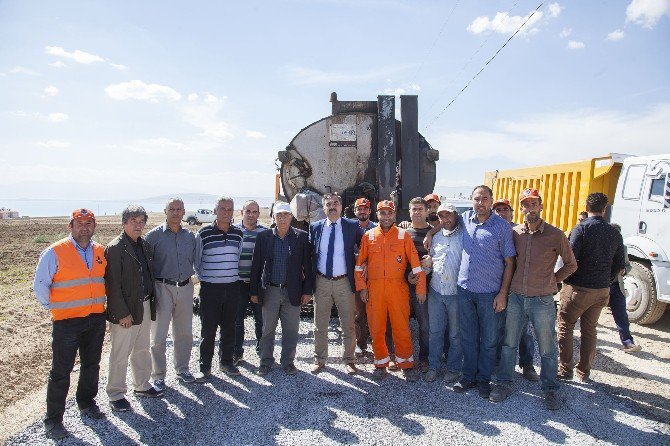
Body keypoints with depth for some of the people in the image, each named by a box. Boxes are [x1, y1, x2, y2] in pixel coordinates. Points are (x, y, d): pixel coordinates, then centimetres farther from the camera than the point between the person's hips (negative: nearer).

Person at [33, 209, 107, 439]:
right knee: (61, 371, 3)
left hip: (96, 319, 5)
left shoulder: (101, 251, 5)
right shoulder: (55, 252, -11)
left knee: (91, 365, 18)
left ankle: (86, 403, 38)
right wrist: (53, 307, -3)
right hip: (67, 321, -5)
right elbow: (40, 284, -6)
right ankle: (53, 420, 17)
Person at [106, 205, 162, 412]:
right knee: (120, 353, 4)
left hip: (144, 306, 7)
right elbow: (112, 284, -17)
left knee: (142, 349, 19)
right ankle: (116, 395, 19)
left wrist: (151, 303, 10)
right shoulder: (115, 248, -14)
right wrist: (123, 313, -18)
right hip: (125, 309, -7)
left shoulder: (145, 245, 9)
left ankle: (142, 385, 34)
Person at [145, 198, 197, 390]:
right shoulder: (154, 235, -5)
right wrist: (151, 286, -5)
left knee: (185, 333, 12)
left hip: (185, 288, 4)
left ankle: (182, 369, 28)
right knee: (159, 335, 2)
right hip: (162, 288, -4)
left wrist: (187, 277, 10)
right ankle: (158, 376, 15)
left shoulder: (190, 236, 8)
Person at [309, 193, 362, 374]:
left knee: (348, 325, 7)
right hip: (321, 282, 2)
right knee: (320, 325, 11)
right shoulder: (315, 227, 4)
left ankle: (349, 360, 23)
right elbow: (310, 254, 10)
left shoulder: (352, 226, -1)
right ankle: (319, 360, 26)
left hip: (344, 282, -1)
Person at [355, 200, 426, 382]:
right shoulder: (369, 236, 7)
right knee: (376, 328, 7)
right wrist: (362, 287, 2)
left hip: (398, 288, -1)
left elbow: (415, 263, 2)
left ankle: (406, 365, 19)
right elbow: (359, 264, 9)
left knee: (401, 328, 2)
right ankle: (381, 364, 23)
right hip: (374, 288, 1)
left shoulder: (403, 235, 3)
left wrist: (421, 288, -2)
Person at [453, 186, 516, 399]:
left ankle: (484, 379, 25)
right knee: (468, 337, 13)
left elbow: (509, 262, -5)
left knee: (489, 340, 9)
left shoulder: (502, 226, -7)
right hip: (465, 288, 4)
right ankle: (468, 376, 28)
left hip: (490, 293, -3)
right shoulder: (466, 218, 4)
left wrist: (503, 293, -9)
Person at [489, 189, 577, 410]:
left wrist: (552, 280, 1)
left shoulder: (555, 235, -5)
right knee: (509, 344, 11)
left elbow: (571, 265, 7)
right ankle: (504, 383, 26)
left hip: (542, 301, -2)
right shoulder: (514, 233, 2)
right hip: (516, 298, 3)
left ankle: (550, 389, 28)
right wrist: (509, 285, 8)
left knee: (547, 349, 10)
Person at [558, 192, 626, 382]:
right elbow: (619, 266, 9)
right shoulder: (614, 233, 5)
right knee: (589, 330, 15)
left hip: (578, 288, -5)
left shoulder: (582, 228, -12)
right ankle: (584, 372, 23)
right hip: (602, 291, 5)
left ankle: (565, 370, 9)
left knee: (565, 327, 7)